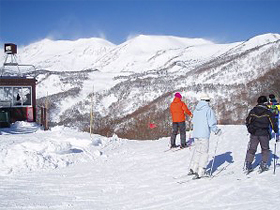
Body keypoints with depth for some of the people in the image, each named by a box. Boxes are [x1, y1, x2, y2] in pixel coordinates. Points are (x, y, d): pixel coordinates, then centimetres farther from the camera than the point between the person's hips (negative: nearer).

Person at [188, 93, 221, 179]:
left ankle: (193, 169, 18)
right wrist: (217, 131, 3)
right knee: (204, 153, 1)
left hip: (195, 133, 6)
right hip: (204, 135, -6)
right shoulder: (208, 109, -11)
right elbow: (212, 123, -13)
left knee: (197, 150, 20)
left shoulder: (196, 109, 9)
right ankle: (199, 173, -3)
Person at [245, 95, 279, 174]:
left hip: (254, 134, 2)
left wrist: (250, 130, 26)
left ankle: (248, 166, 5)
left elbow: (248, 122, 10)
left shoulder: (253, 111, 2)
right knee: (265, 149, 14)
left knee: (251, 149, 9)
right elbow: (273, 123, -3)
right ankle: (263, 166, 10)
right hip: (264, 134, -2)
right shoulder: (268, 112, -7)